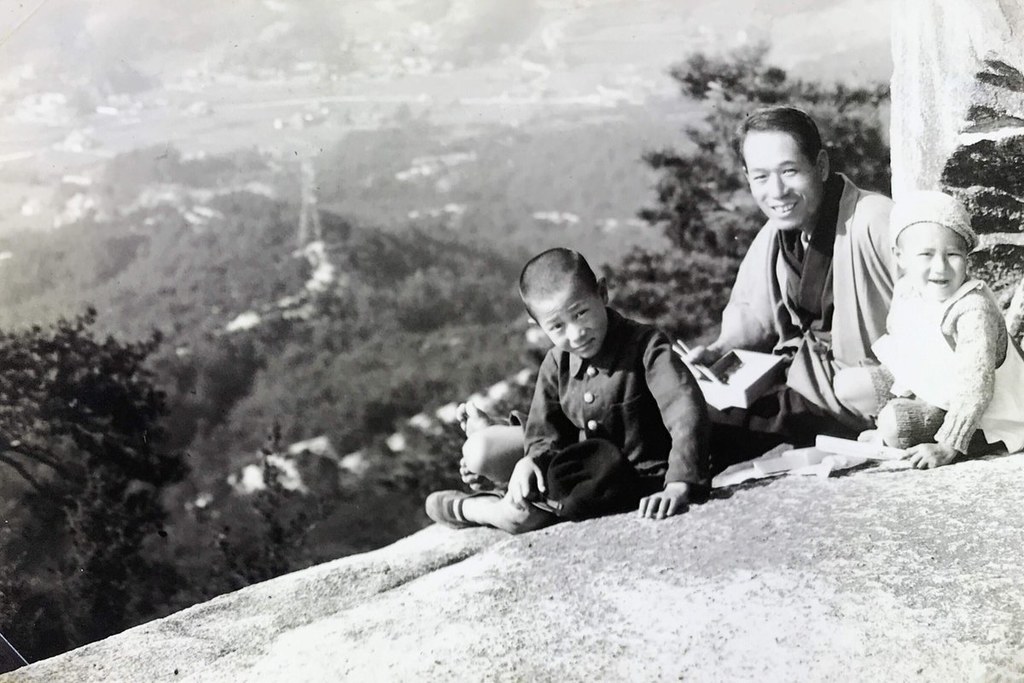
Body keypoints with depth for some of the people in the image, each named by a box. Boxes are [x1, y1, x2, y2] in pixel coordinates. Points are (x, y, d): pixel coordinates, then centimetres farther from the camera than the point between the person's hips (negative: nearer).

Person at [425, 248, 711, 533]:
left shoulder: (645, 346, -22)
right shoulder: (556, 365, -3)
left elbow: (687, 412, -32)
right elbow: (546, 433, 0)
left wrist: (678, 486, -41)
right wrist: (533, 460, -24)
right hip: (586, 462, 6)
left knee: (518, 517, -22)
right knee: (479, 452, -7)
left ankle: (468, 508, 13)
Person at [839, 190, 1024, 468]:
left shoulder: (973, 309, -30)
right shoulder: (906, 291, -7)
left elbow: (975, 388, -34)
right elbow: (898, 353, 11)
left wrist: (948, 447, -37)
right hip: (926, 391, 8)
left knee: (897, 423, -29)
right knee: (851, 382, 4)